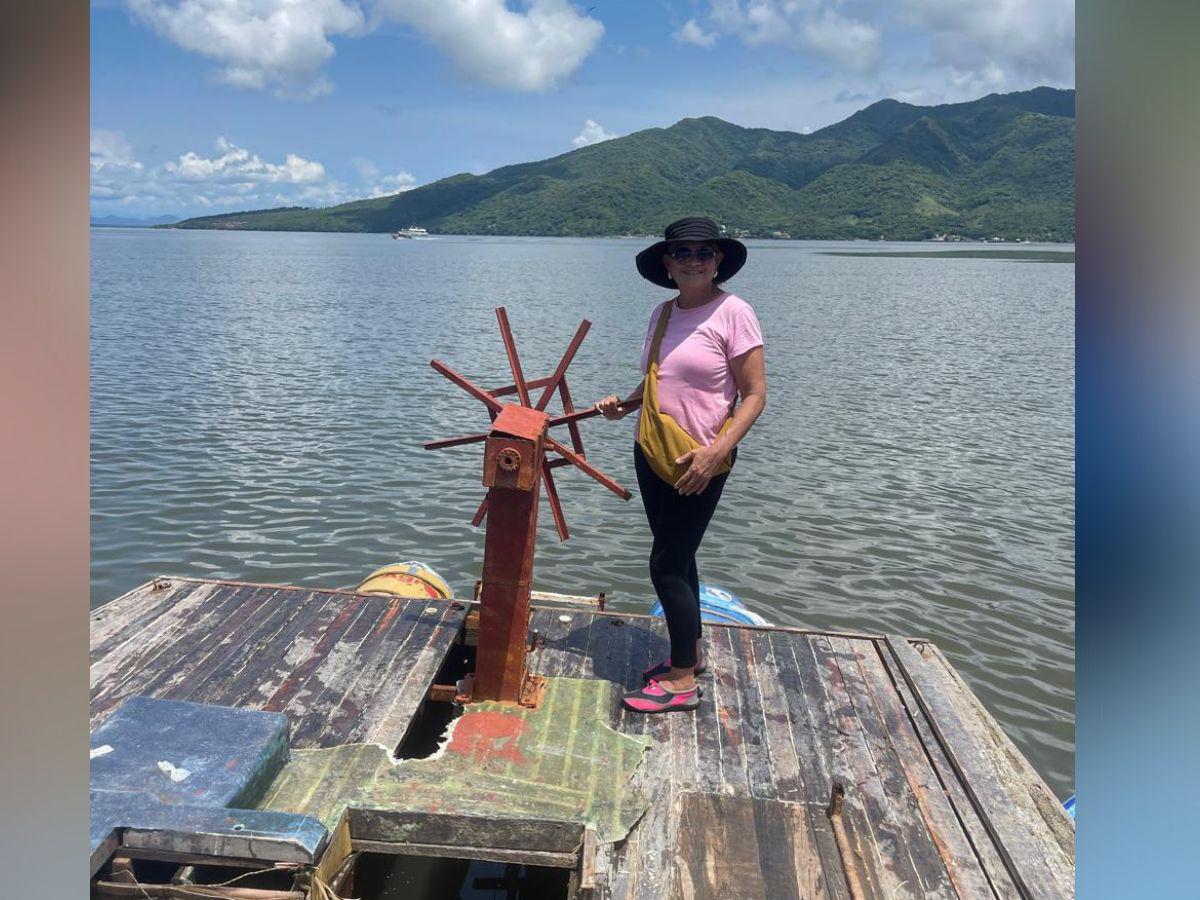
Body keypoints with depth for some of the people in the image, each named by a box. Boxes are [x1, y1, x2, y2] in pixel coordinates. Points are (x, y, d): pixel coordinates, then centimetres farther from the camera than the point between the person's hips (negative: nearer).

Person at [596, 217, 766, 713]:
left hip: (698, 465, -7)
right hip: (652, 454, 7)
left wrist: (717, 451, -24)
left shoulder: (732, 312, -12)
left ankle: (682, 681, 10)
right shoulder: (662, 313, 9)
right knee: (677, 558, 17)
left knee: (667, 565, -4)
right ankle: (691, 652, 34)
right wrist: (624, 403, 2)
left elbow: (754, 394, -14)